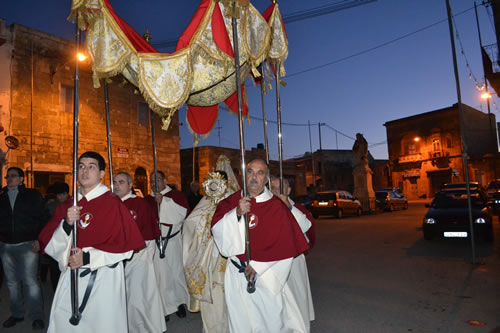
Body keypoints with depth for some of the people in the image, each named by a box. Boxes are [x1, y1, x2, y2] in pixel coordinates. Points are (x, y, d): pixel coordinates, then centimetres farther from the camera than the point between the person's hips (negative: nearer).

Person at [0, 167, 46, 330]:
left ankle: (37, 316, 6)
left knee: (30, 281, -4)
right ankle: (17, 314, 25)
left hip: (27, 244, -4)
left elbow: (42, 218, -3)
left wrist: (38, 239, -11)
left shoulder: (33, 195, 1)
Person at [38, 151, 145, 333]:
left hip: (103, 280, -4)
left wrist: (88, 258, -17)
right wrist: (67, 224, -16)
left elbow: (125, 246, -11)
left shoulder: (113, 204, -9)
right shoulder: (67, 207, 6)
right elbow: (50, 246, 2)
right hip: (70, 278, 4)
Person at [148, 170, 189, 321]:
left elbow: (183, 212, -16)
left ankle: (180, 302, 25)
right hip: (155, 242, 3)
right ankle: (165, 308, 17)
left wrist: (163, 201, -19)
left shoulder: (176, 195, 0)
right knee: (160, 274, 4)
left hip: (172, 241, -3)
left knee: (175, 272, 5)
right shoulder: (149, 199, 11)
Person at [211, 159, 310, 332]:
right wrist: (237, 213, -26)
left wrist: (257, 265, -12)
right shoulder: (232, 201, 0)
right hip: (237, 273, 3)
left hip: (265, 276, -2)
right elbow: (216, 228, -10)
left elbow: (285, 244, -10)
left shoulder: (277, 206, -9)